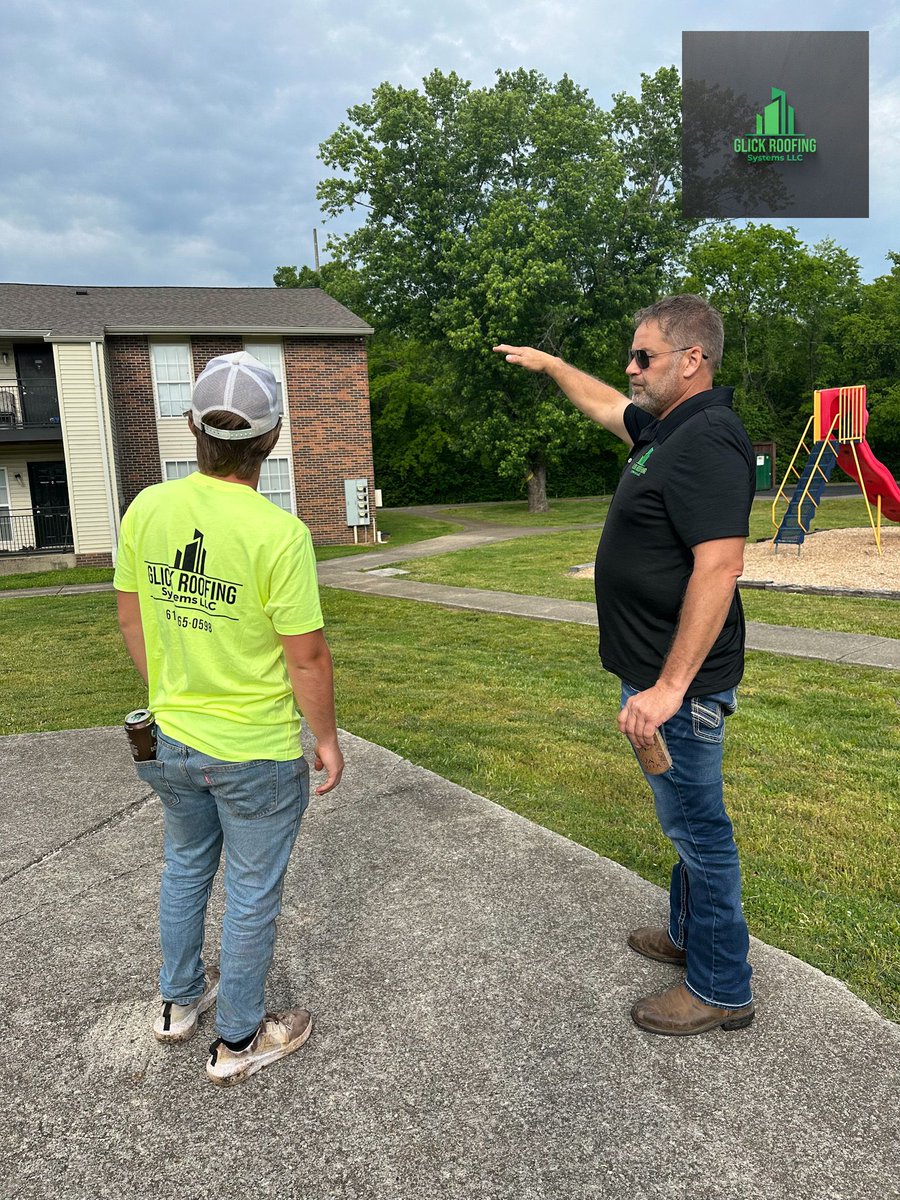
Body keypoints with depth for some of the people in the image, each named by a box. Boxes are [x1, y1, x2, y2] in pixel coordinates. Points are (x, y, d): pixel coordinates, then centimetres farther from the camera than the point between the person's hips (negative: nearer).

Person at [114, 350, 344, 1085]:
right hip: (256, 752, -5)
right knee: (252, 893, 14)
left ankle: (180, 1001, 48)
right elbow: (307, 658, -19)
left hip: (171, 739, 6)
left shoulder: (146, 509, -7)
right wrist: (328, 739, -4)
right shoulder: (279, 534, -24)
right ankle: (239, 1041, 34)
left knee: (186, 867, 27)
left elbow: (131, 617, 4)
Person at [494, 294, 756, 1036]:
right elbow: (603, 404, 31)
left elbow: (720, 566, -29)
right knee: (686, 819, 22)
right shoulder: (664, 427, 10)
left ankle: (721, 989, 21)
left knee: (698, 826, 4)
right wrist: (547, 363, 40)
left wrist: (669, 687, -30)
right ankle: (689, 935, 41)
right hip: (657, 670, 10)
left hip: (680, 681, -10)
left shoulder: (708, 440, -21)